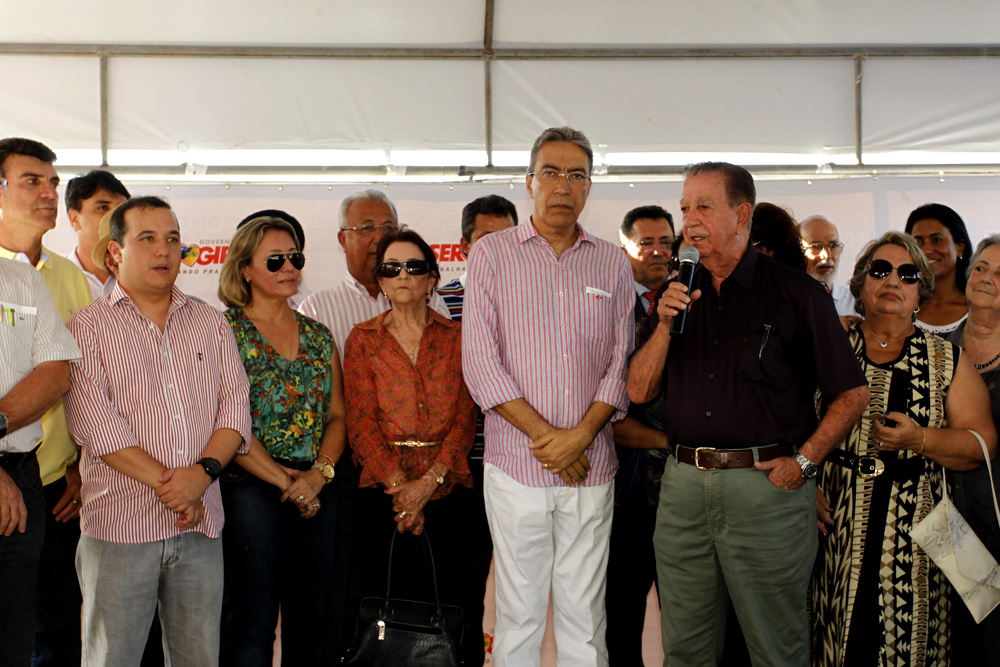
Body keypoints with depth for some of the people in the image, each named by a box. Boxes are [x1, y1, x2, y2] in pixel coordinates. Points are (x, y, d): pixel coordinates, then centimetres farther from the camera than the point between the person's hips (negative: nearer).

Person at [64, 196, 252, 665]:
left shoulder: (211, 323, 14)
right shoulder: (89, 327, 2)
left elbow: (236, 403, 5)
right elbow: (93, 421, -9)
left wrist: (202, 472, -12)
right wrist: (166, 483, -15)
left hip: (201, 524, 3)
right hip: (120, 525, -3)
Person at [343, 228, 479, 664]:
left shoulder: (456, 338, 8)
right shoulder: (363, 340, 8)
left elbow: (466, 417, 0)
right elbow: (361, 422, 0)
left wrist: (427, 483, -11)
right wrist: (399, 485, -11)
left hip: (448, 488, 0)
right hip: (382, 491, 0)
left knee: (454, 608, 0)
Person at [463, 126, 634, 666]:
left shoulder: (612, 264, 10)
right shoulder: (491, 254, 2)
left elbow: (621, 361, 6)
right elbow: (480, 362, -5)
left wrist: (580, 435, -9)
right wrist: (546, 436, -12)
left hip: (591, 467, 2)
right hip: (515, 464, -2)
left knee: (585, 615, 8)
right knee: (519, 612, 5)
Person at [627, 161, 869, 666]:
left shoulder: (797, 293, -3)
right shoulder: (676, 295, 11)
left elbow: (852, 393, -1)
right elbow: (639, 391, 6)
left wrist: (804, 460, -8)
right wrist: (664, 326, -7)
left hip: (766, 485, -4)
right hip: (683, 484, 4)